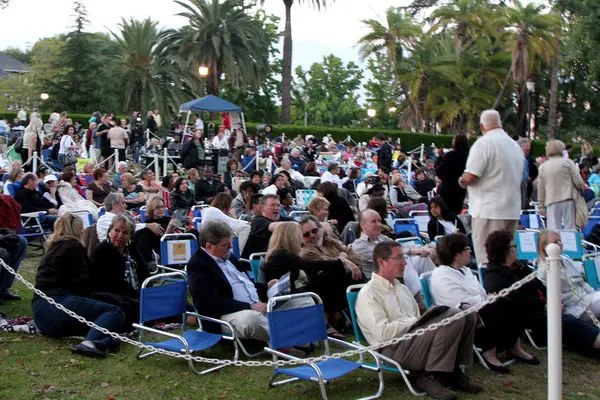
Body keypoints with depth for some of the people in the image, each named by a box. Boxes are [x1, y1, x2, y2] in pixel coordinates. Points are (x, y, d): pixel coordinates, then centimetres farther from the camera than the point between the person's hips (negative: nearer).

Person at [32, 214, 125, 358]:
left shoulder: (52, 249, 30)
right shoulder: (74, 247, 4)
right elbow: (82, 282, -3)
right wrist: (88, 303, 14)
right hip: (58, 303, -9)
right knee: (115, 313, -15)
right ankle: (91, 342, -43)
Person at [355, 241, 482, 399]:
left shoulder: (402, 288, 21)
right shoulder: (368, 294, -8)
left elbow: (417, 321, 17)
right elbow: (383, 333, -19)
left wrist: (425, 318, -5)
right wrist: (415, 321, -11)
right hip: (395, 349, -9)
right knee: (451, 318, -25)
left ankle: (453, 371, -1)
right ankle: (430, 378, -16)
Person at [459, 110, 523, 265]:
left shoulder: (484, 143, -11)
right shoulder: (515, 145, 14)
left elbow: (469, 177, -17)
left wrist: (461, 181, 5)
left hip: (489, 210, -8)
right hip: (513, 210, 8)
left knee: (486, 258, -5)